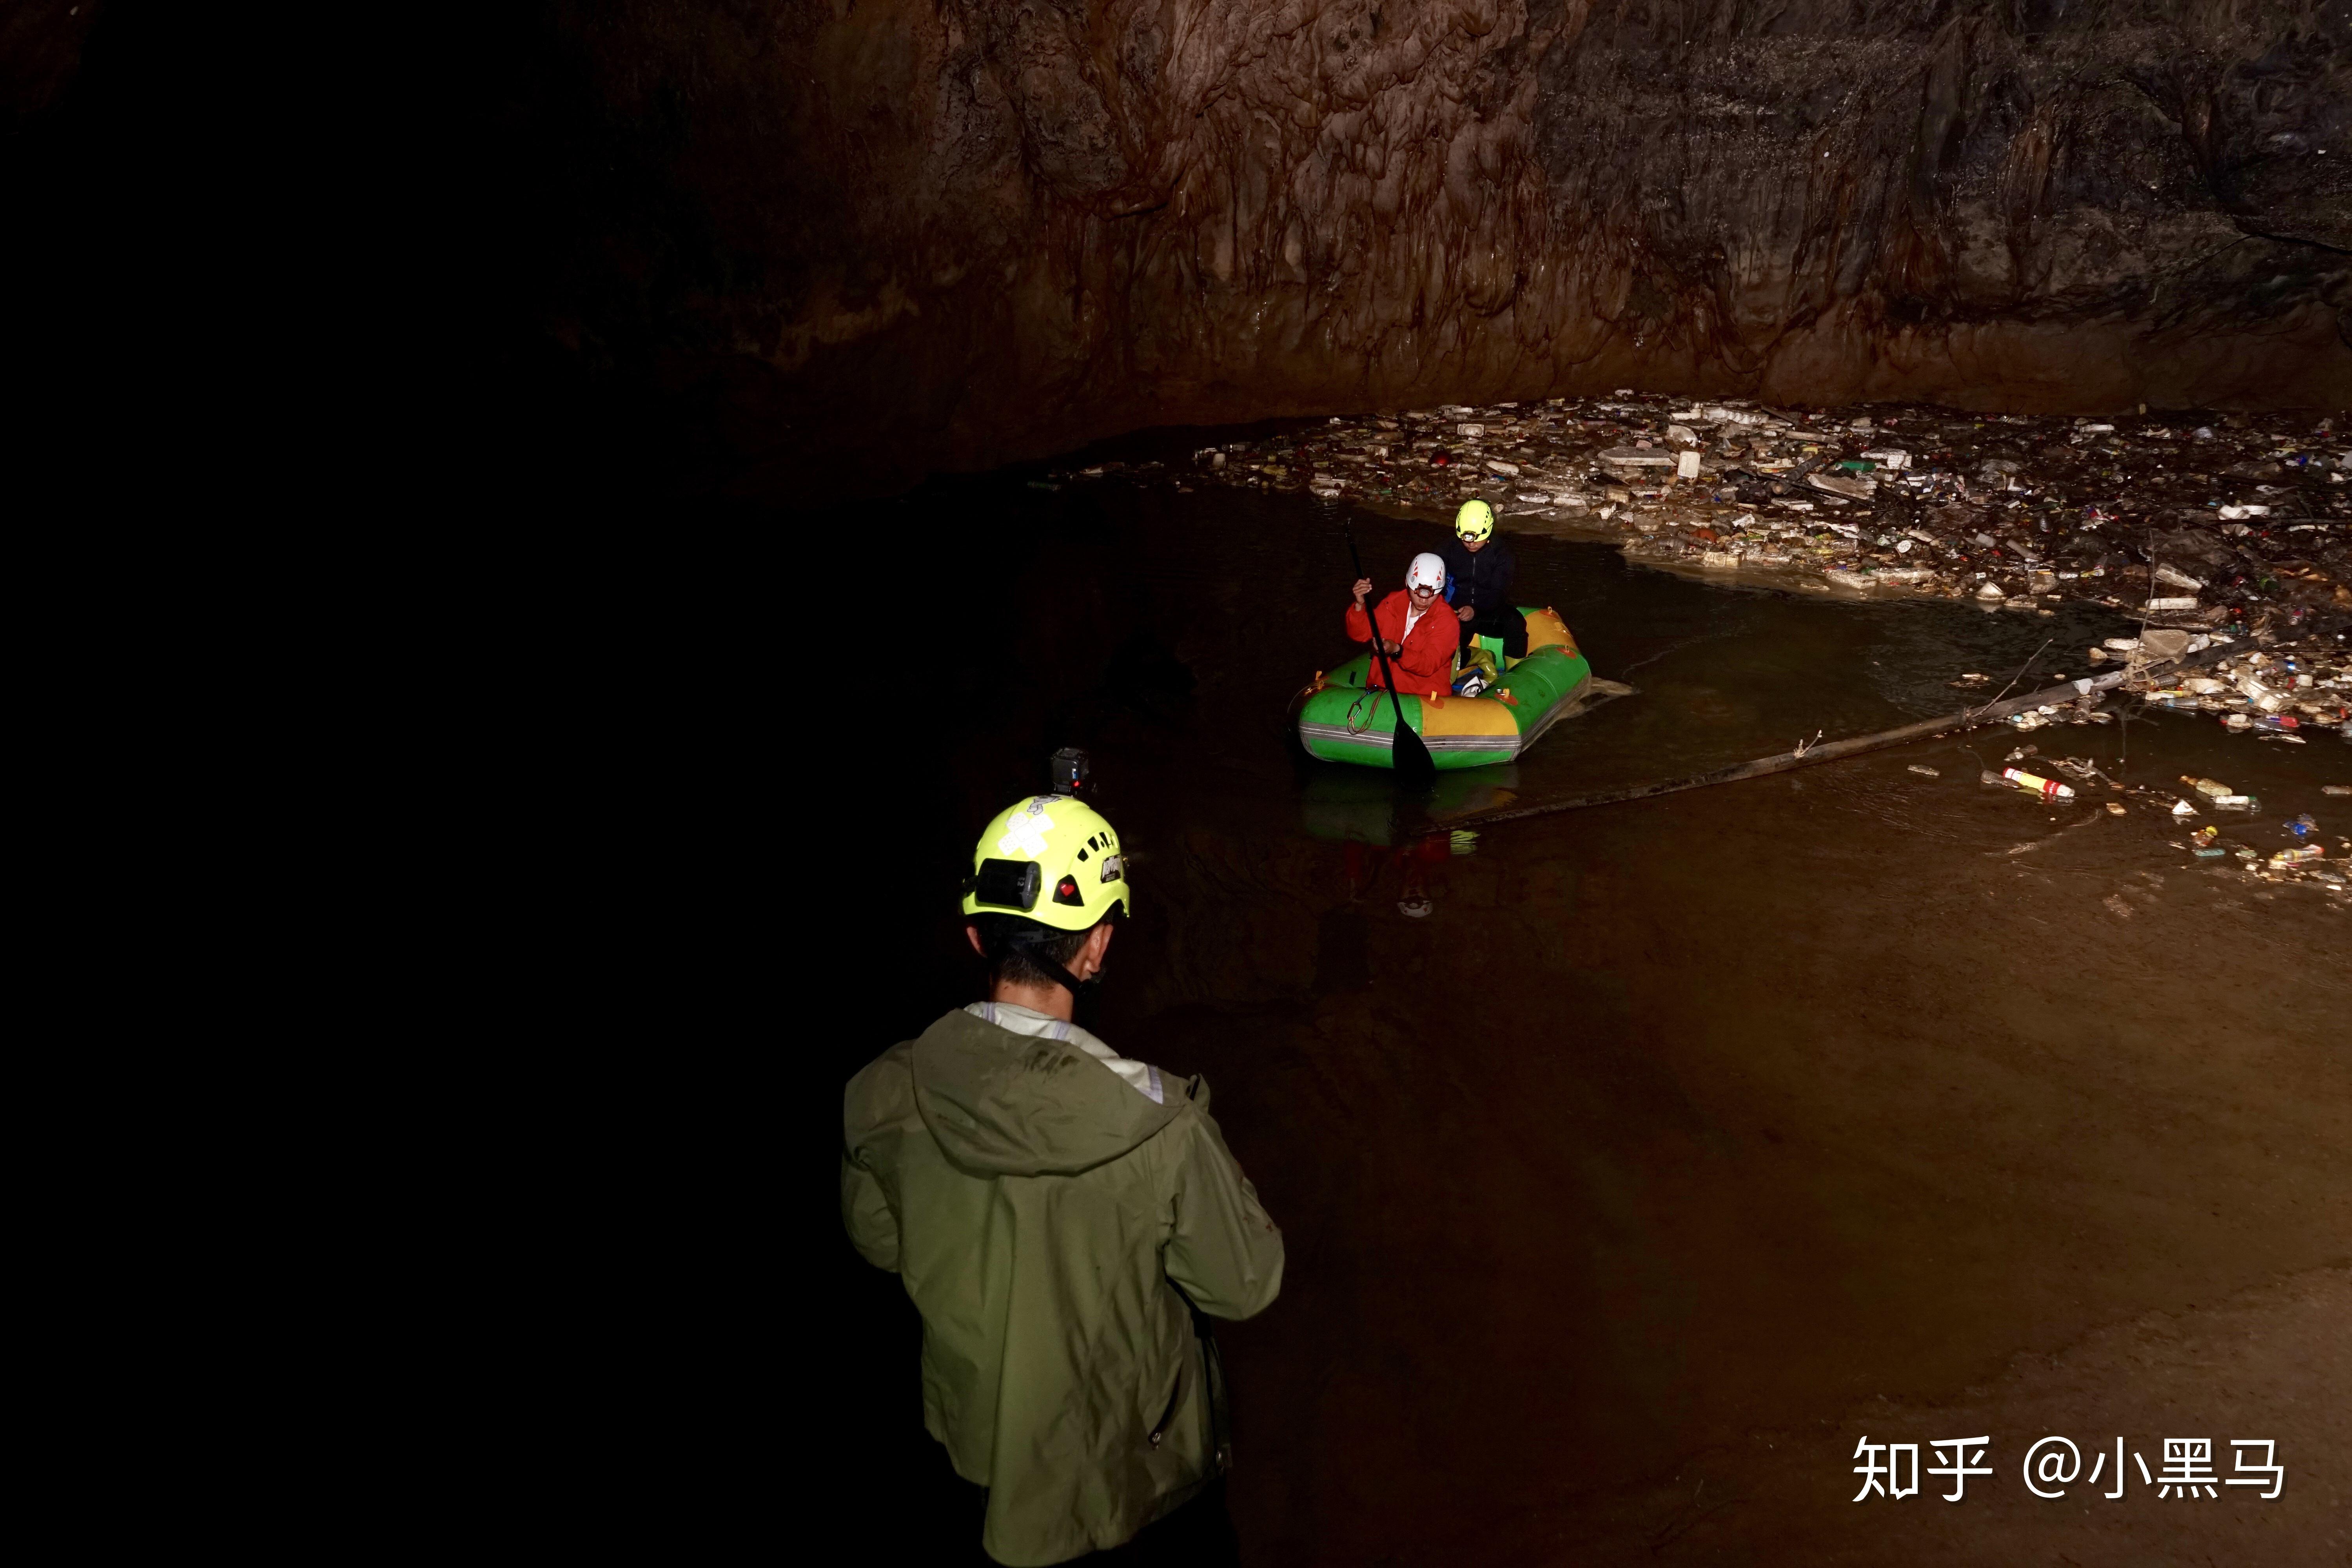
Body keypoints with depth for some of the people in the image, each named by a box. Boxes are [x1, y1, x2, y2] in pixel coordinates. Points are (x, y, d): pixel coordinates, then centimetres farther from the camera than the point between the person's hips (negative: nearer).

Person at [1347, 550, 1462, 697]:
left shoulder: (1447, 621, -9)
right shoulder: (1393, 602, 6)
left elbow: (1428, 666, -16)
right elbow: (1360, 634, 7)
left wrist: (1397, 651, -33)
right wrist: (1360, 606, -13)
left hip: (1424, 698, -4)